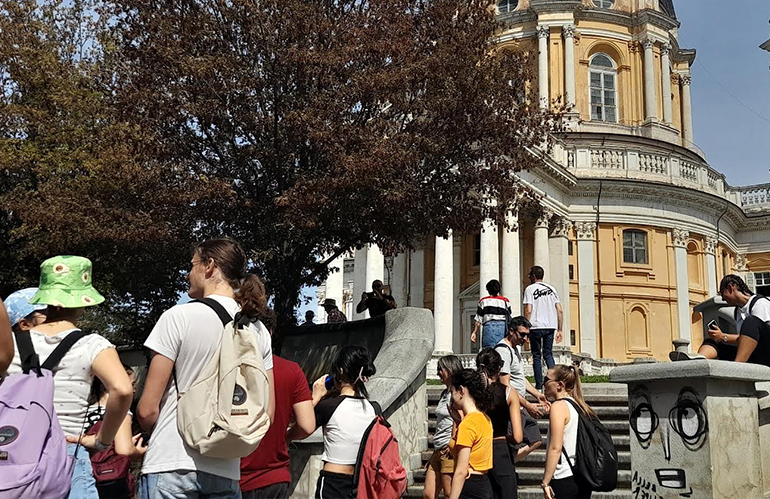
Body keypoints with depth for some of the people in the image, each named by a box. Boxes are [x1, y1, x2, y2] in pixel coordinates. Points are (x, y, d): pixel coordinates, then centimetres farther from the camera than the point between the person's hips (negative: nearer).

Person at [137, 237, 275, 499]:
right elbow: (266, 413, 7)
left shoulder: (178, 316, -8)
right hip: (227, 472, 5)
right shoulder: (258, 330, 6)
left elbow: (147, 409, -8)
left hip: (171, 466, -5)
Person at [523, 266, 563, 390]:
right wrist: (559, 330, 12)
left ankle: (539, 385, 3)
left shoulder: (530, 289, -1)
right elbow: (560, 310, 9)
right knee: (548, 354, 13)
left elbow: (528, 310, -10)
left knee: (536, 356, 5)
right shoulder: (551, 289, 12)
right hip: (550, 326, 4)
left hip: (536, 327, -4)